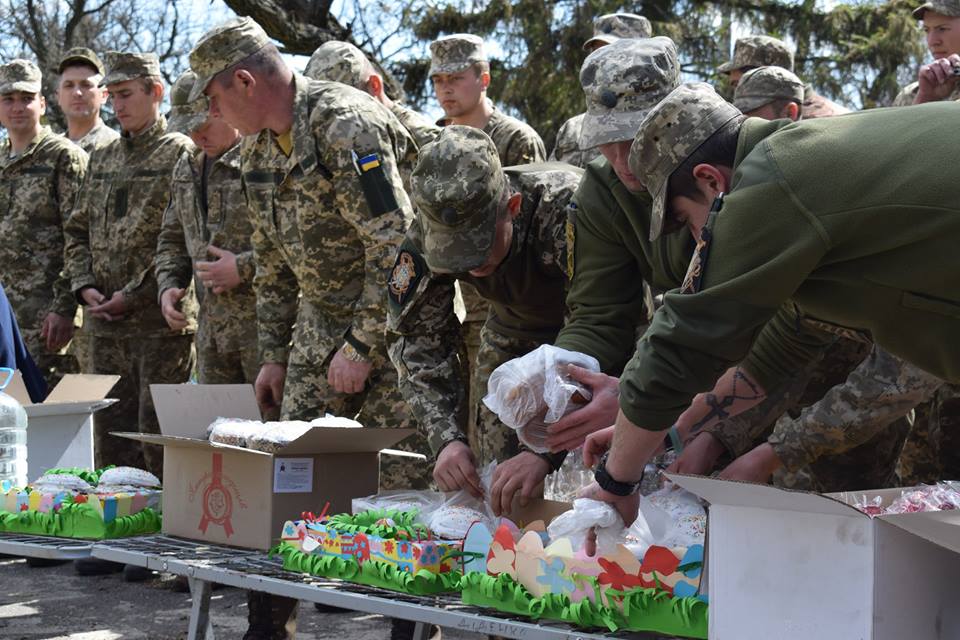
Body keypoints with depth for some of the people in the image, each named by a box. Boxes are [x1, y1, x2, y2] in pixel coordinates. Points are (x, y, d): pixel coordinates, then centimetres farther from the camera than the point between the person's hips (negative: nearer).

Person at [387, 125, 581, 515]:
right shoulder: (427, 234, -23)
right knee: (492, 485, -5)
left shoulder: (567, 210, -38)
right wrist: (447, 438, -28)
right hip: (515, 335, 4)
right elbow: (418, 340, -13)